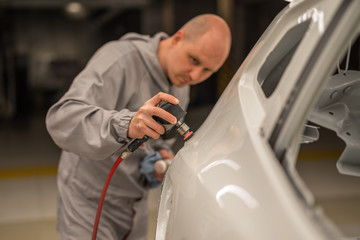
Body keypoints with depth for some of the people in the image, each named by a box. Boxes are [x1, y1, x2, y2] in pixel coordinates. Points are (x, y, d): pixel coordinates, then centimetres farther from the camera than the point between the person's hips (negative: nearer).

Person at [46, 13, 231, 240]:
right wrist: (126, 125, -53)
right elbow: (61, 117, -37)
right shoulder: (121, 58, -24)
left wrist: (162, 153, -8)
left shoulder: (180, 87, 2)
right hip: (89, 203, -7)